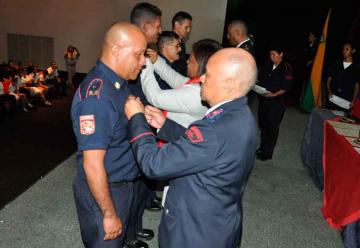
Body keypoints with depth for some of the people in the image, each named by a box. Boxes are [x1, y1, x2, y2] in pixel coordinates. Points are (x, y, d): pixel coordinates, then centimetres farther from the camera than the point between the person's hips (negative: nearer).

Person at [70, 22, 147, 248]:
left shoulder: (118, 83, 1)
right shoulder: (97, 96, -28)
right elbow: (92, 165, -26)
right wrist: (109, 214, -20)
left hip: (122, 184, 8)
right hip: (102, 191, -8)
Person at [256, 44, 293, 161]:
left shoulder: (286, 68, -9)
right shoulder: (268, 65, 6)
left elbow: (286, 87, -12)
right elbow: (260, 78, 16)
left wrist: (274, 94, -22)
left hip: (276, 102, -5)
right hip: (263, 99, 5)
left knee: (272, 127, 4)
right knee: (262, 124, 13)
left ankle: (267, 153, 16)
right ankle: (262, 147, 31)